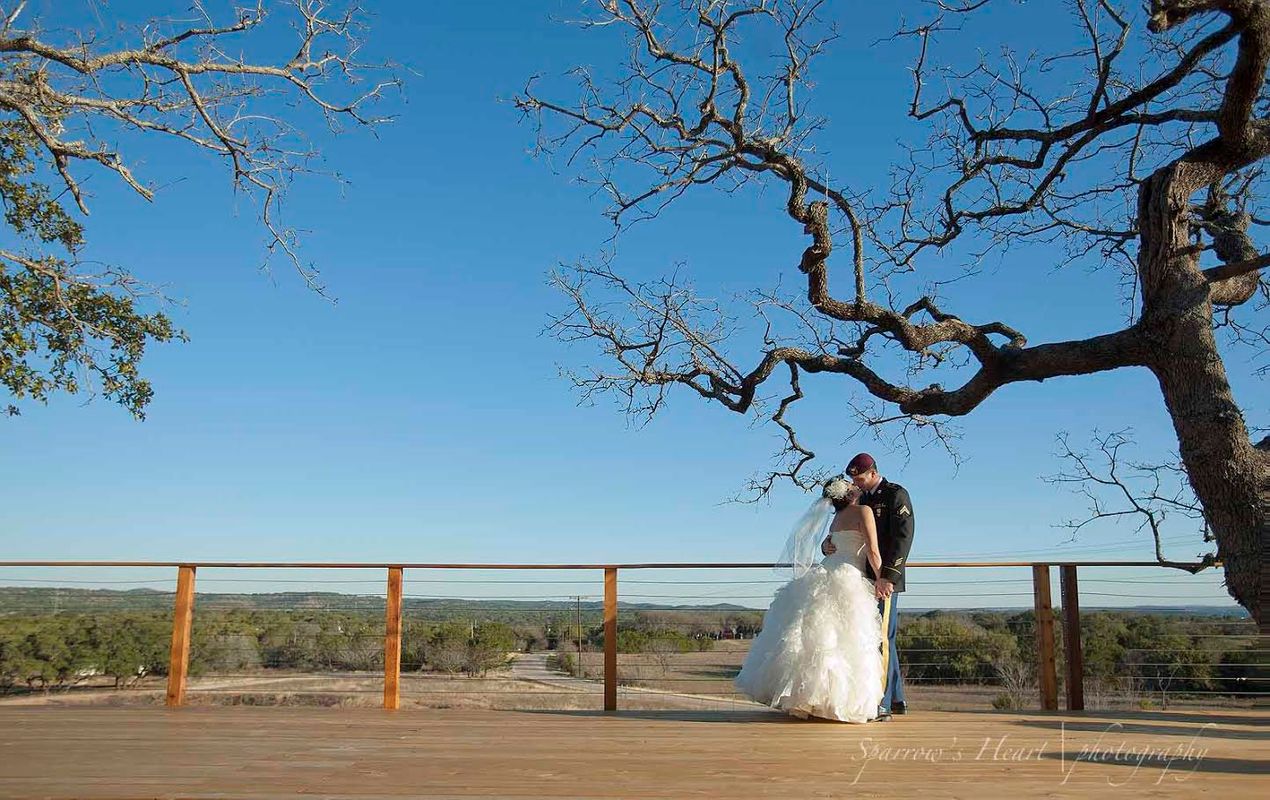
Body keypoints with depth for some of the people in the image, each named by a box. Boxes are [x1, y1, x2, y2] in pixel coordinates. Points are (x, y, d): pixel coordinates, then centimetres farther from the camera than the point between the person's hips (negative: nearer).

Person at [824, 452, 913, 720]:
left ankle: (882, 703, -8)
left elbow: (903, 537, -15)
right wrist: (827, 545, 1)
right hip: (866, 578, 8)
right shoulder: (861, 499, 18)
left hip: (885, 580, -8)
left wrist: (888, 576, -23)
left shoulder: (896, 495, -6)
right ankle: (897, 699, 23)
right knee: (884, 638, 13)